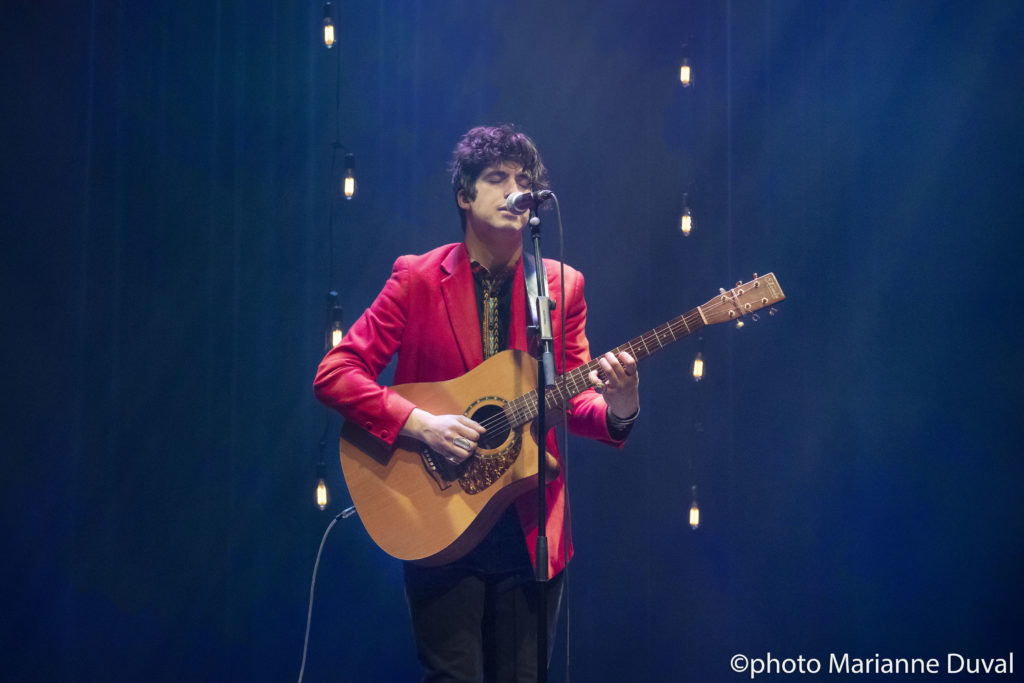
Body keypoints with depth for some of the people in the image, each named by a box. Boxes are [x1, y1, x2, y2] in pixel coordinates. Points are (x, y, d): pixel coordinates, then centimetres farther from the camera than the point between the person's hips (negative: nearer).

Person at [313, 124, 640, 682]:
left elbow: (573, 402, 7)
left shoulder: (563, 287, 7)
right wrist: (418, 423, -19)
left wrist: (616, 410, -15)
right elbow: (334, 374, -7)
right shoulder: (418, 279, -2)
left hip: (531, 529, 3)